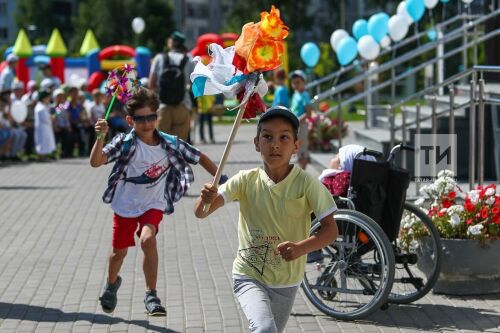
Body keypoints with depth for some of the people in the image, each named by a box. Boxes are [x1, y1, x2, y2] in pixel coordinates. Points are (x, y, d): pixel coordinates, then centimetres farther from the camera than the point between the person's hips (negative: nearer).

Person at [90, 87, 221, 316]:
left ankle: (151, 294, -16)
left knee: (148, 239, -28)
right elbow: (96, 162, -27)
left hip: (153, 205, 0)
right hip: (125, 204, 0)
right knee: (119, 251, 14)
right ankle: (112, 284, 49)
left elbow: (199, 158, 2)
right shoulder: (125, 142, -17)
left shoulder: (170, 144, -12)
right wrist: (100, 137, -42)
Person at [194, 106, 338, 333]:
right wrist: (206, 199, -36)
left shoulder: (305, 183, -13)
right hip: (249, 276, -1)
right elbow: (201, 212, -12)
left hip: (286, 281, 1)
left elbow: (331, 229, -14)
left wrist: (301, 247, -32)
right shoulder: (246, 180, -9)